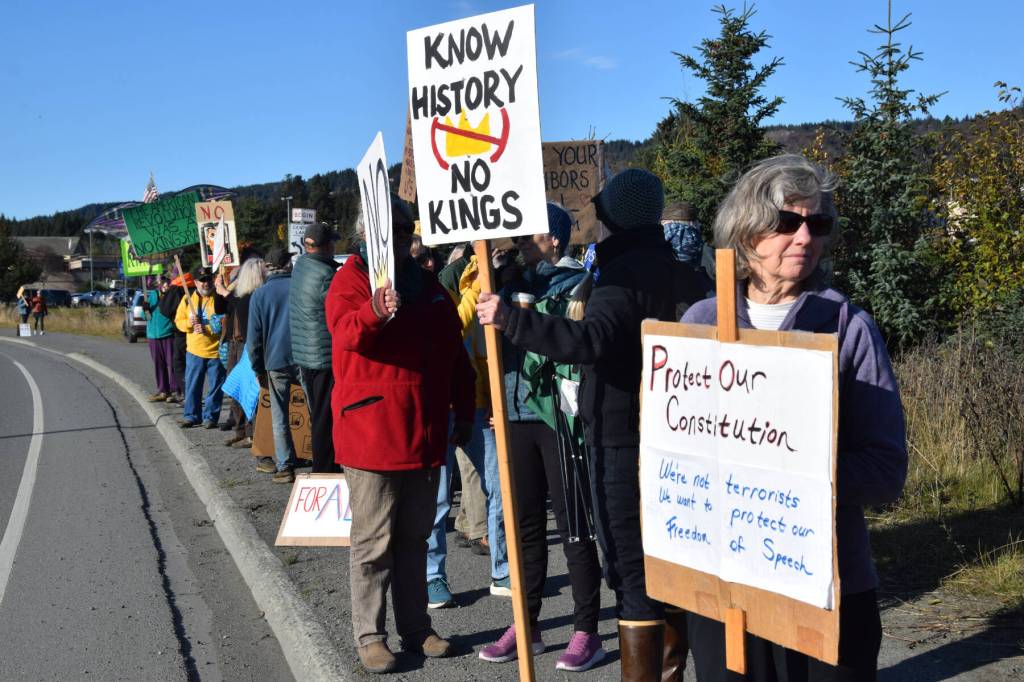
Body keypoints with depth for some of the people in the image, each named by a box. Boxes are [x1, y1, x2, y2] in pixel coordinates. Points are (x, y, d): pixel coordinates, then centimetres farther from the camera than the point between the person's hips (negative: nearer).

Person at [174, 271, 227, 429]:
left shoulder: (220, 299, -4)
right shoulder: (188, 298, 7)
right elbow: (178, 321, 10)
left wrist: (207, 329, -19)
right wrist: (189, 323, -11)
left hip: (216, 351, -3)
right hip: (194, 350, 3)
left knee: (215, 387, 3)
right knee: (192, 385, 7)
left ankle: (210, 416, 14)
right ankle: (191, 415, 17)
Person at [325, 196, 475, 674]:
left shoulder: (427, 284, 15)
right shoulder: (352, 277, -4)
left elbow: (455, 352, 18)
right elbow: (345, 330, -24)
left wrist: (463, 411, 15)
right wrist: (375, 312, -44)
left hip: (424, 433, 6)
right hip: (370, 432, -6)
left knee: (414, 537, 14)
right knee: (373, 541, 2)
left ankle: (416, 628, 25)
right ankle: (369, 635, 13)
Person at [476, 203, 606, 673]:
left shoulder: (576, 285, -3)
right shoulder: (515, 286, 15)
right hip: (518, 417, 6)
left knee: (573, 526, 0)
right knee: (525, 523, 12)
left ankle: (586, 632, 9)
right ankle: (526, 624, 23)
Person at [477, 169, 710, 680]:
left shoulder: (625, 275, -15)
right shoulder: (682, 276, 11)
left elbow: (591, 341, -32)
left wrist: (510, 320, -29)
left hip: (623, 442, -8)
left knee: (631, 571, -4)